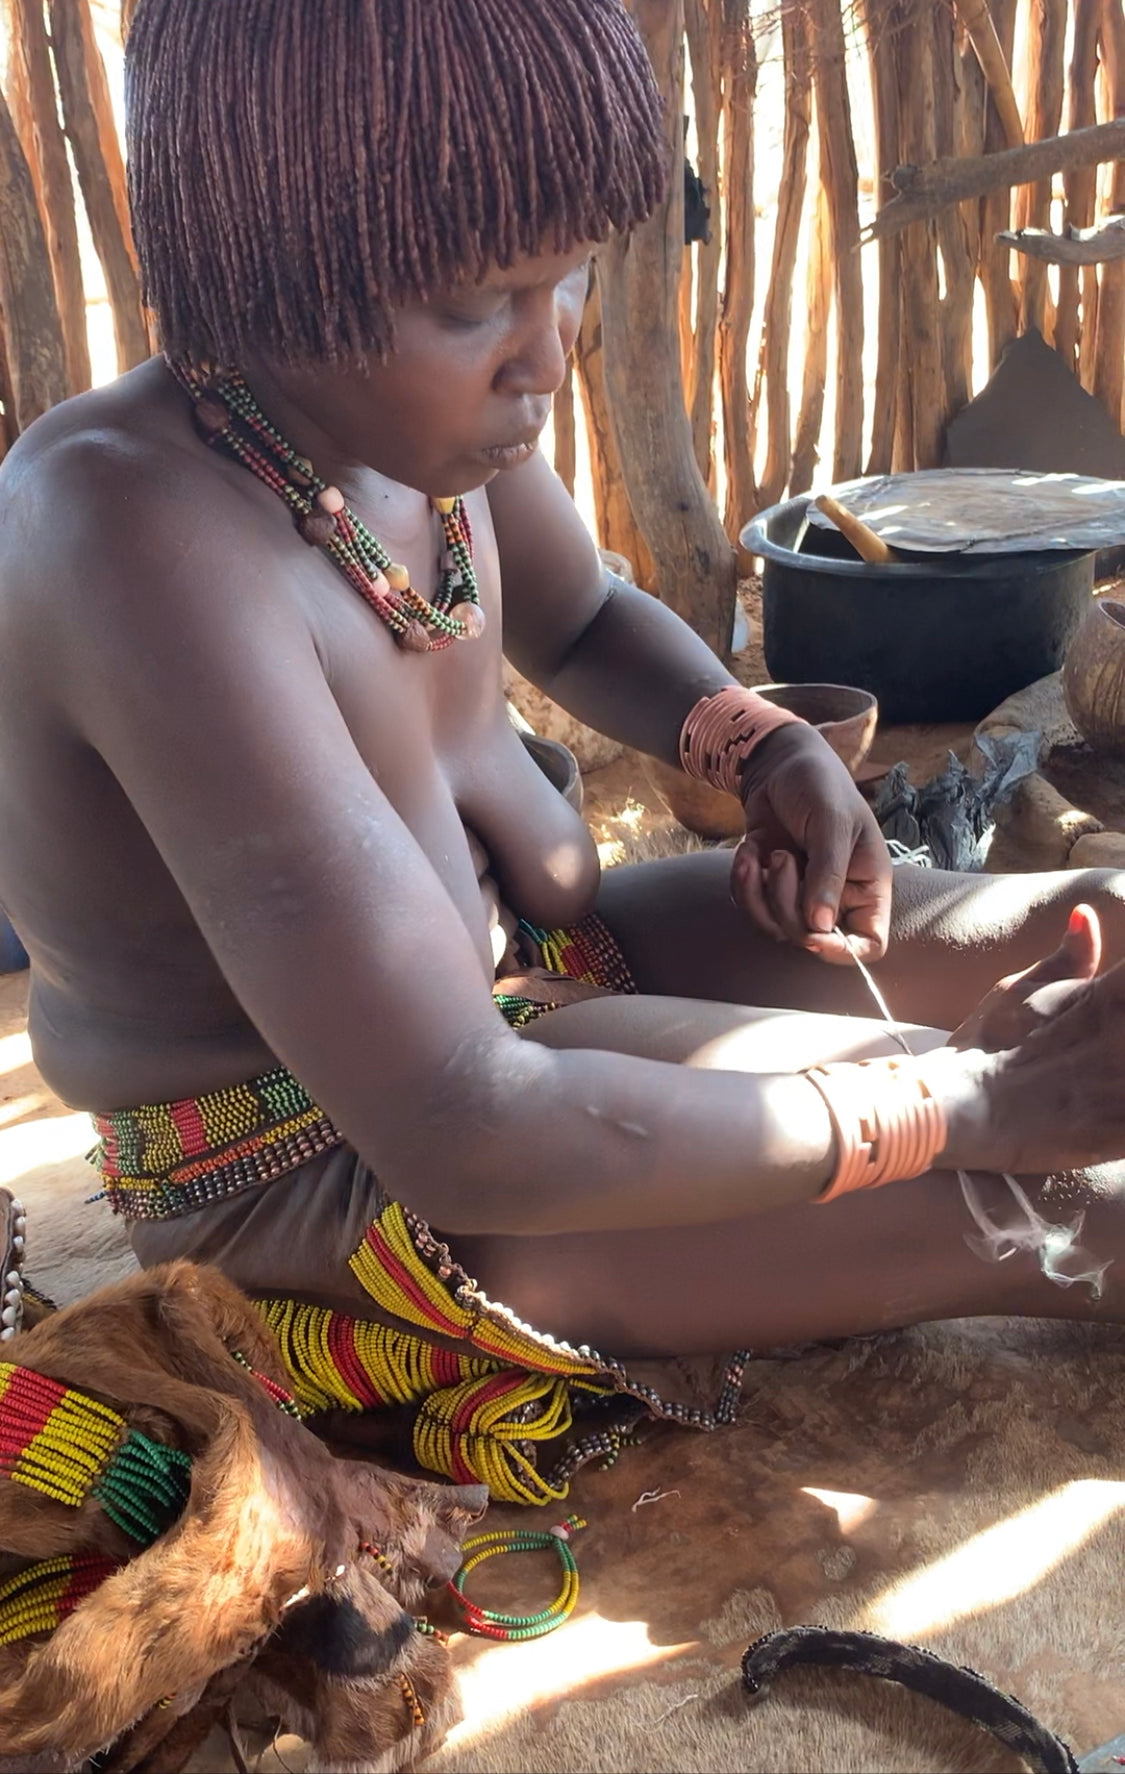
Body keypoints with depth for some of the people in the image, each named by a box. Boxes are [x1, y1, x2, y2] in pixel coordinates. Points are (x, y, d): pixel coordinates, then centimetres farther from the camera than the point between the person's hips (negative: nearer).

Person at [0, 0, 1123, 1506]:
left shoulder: (421, 389, -9)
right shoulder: (134, 525, -33)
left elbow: (584, 625, 15)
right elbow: (460, 1139, -36)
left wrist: (771, 752, -6)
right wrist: (983, 1100, -30)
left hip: (527, 953, 8)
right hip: (315, 1158, -7)